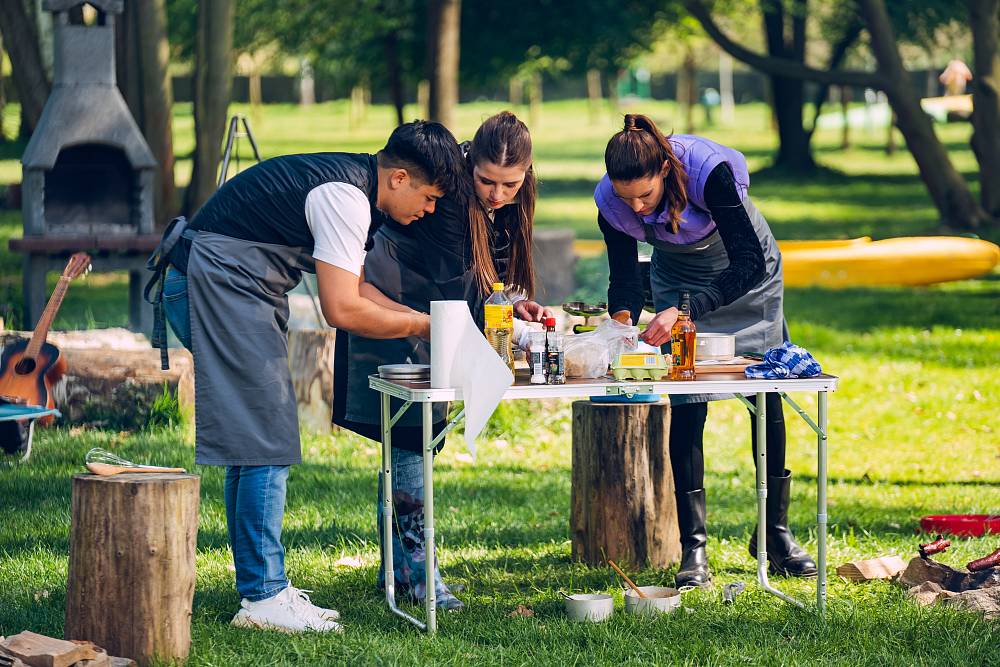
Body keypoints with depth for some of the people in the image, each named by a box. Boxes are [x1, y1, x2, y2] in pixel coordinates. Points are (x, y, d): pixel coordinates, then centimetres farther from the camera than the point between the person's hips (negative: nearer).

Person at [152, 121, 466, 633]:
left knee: (256, 445, 12)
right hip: (219, 285, -11)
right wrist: (419, 325, -10)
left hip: (239, 292, 11)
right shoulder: (346, 199, -19)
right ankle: (263, 598, -7)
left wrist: (422, 321, 11)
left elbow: (351, 287, 21)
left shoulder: (351, 186, 13)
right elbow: (342, 309, -22)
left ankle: (261, 587, 17)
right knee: (266, 442, -10)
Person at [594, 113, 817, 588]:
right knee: (685, 409, -10)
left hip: (747, 276, -2)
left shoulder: (708, 170, -39)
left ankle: (775, 533, 13)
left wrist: (686, 311, -48)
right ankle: (693, 548, -9)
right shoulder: (611, 202, -27)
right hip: (678, 277, 2)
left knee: (768, 398, 0)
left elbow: (750, 263, -38)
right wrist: (623, 317, -37)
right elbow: (624, 277, -14)